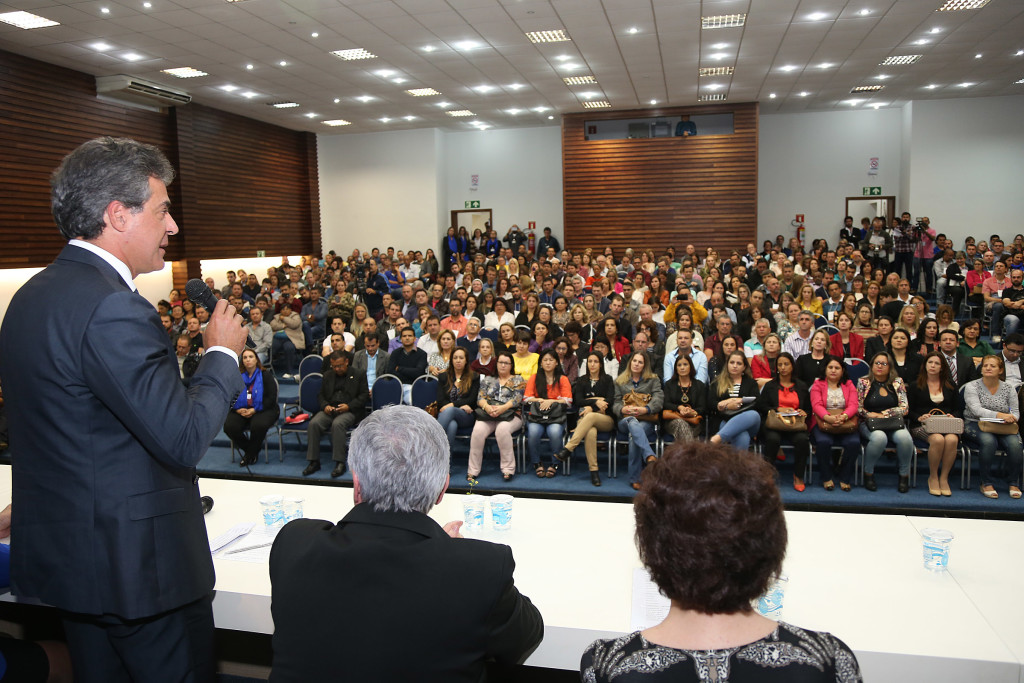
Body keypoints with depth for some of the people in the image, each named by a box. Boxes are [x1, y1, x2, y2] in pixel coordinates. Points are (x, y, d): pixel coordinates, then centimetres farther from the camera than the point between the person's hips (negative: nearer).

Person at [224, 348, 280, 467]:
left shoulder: (266, 375, 4)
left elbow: (271, 398, -5)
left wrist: (254, 410, -15)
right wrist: (238, 409, -12)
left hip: (263, 409, -3)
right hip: (241, 410, 3)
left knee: (258, 425, -35)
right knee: (229, 426, -26)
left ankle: (251, 454, -8)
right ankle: (248, 449, -1)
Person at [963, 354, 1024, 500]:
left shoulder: (1008, 389, 10)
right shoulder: (972, 387, -1)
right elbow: (976, 410, -16)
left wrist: (1012, 418, -19)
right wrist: (998, 415, -31)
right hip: (975, 425, -3)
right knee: (989, 441, -35)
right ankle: (986, 483, -22)